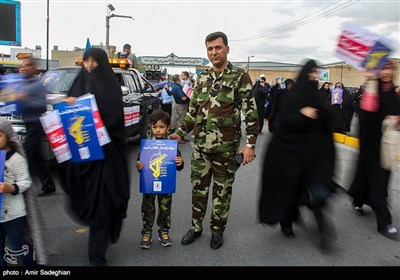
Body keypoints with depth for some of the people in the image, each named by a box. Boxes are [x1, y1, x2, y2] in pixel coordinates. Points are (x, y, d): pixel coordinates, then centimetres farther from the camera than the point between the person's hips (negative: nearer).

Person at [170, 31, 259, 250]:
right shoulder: (202, 78, 11)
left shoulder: (240, 77, -4)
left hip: (226, 146, -4)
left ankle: (217, 230, 27)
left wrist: (250, 143, -16)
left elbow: (251, 112, -7)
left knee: (222, 190, 9)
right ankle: (195, 227, 29)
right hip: (200, 145, 4)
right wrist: (179, 133, 9)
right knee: (198, 187, 12)